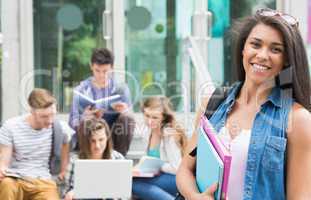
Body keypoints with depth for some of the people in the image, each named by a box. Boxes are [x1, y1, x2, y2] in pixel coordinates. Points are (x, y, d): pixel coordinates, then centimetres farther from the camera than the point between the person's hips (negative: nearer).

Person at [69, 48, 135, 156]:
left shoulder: (121, 89, 3)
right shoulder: (81, 90, -1)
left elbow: (127, 117, 0)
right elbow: (72, 123, -6)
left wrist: (124, 111, -24)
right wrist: (84, 117, -29)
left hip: (113, 139, 2)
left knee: (127, 119, -24)